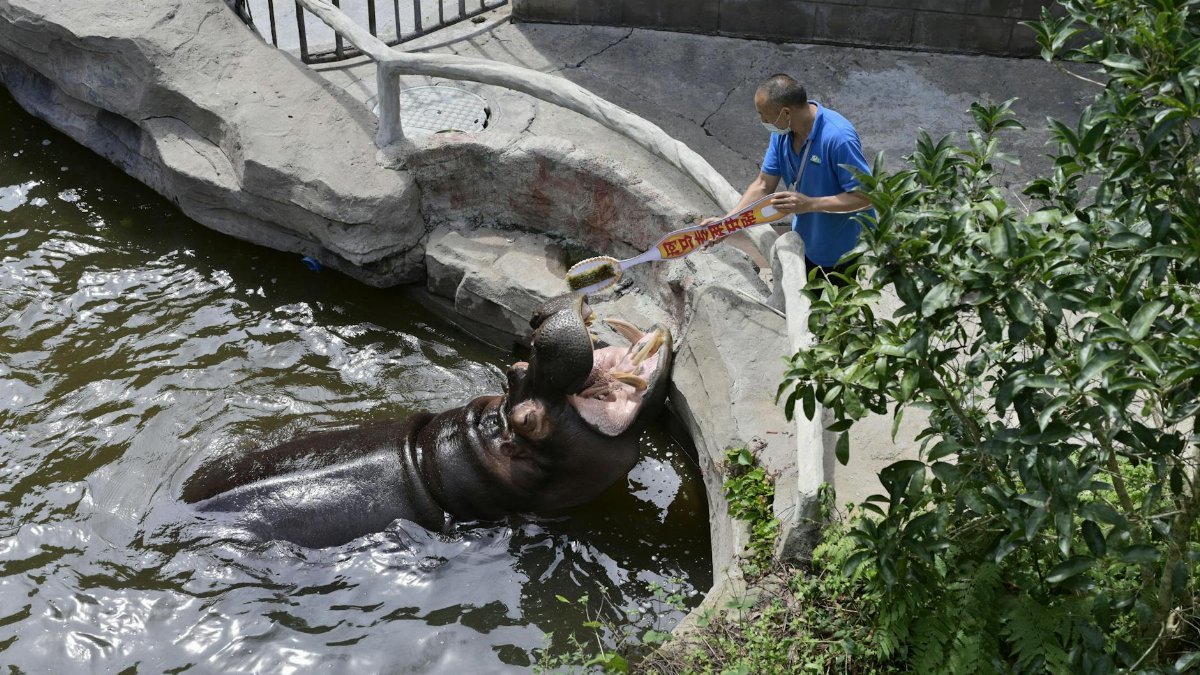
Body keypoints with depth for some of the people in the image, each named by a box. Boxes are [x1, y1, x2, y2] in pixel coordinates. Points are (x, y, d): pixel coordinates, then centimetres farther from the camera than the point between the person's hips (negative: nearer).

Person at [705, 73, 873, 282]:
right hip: (805, 245, 7)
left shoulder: (838, 137, -32)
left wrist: (810, 204, -34)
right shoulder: (782, 132, -10)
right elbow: (763, 186, -3)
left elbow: (866, 197, -30)